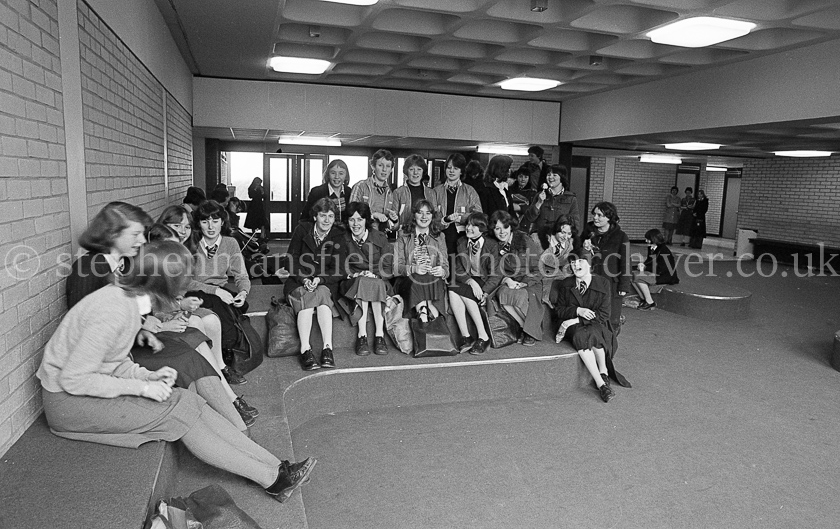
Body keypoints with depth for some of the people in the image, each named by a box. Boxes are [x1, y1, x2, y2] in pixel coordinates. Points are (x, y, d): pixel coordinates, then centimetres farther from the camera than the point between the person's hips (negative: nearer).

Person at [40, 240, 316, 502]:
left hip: (92, 383, 8)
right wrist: (141, 387, -23)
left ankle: (276, 468, -11)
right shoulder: (115, 312, -28)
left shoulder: (129, 298, 1)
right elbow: (72, 379, -25)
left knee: (189, 401, -9)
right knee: (176, 413, -18)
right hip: (70, 401, -8)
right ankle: (272, 479, -12)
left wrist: (147, 376, -10)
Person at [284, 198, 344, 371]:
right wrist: (304, 279, -18)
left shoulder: (339, 236, 2)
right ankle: (305, 350, -43)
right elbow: (292, 261, -1)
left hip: (326, 283, 0)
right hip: (298, 281, 0)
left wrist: (320, 279, -22)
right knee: (306, 297, -32)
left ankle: (327, 348, -41)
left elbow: (338, 271, -4)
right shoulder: (302, 230, 2)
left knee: (322, 292, -34)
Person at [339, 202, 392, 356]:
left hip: (378, 282, 0)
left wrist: (373, 274, -19)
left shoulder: (380, 238, -2)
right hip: (353, 283, 0)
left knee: (373, 284, -35)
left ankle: (379, 336, -34)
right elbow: (342, 269, 6)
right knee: (362, 282, -34)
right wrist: (354, 274, -14)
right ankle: (362, 336, -37)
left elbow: (388, 268, -2)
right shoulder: (344, 239, 0)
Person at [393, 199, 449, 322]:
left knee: (437, 280, -34)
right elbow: (396, 267, 0)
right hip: (408, 282, -1)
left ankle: (422, 311, -37)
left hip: (433, 281, 1)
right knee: (416, 280, -36)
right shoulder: (403, 239, 12)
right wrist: (413, 269, -20)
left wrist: (442, 271, -16)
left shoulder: (439, 239, 18)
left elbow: (445, 266, 10)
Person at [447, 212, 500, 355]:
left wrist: (485, 293, -22)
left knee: (462, 292, -31)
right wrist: (471, 281, -19)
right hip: (467, 281, 4)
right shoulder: (461, 243, 10)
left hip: (485, 282, -4)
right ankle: (465, 336, -31)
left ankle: (483, 337, -27)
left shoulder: (492, 245, -1)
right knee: (452, 291, -29)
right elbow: (459, 270, 2)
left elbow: (495, 274, -6)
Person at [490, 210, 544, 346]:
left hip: (530, 281, -2)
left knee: (521, 295, -36)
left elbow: (539, 268, -6)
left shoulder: (524, 240, -6)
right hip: (507, 282, 3)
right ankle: (526, 327, -16)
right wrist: (506, 279, -15)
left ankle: (531, 332, -11)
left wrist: (525, 283, -18)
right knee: (504, 294, -33)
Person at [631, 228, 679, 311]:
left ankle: (650, 303, -14)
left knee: (638, 277, -26)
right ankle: (644, 300, 1)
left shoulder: (663, 250, -21)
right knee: (633, 275, -4)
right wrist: (643, 265, -3)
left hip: (665, 276, -10)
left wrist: (645, 269, -19)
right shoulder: (651, 248, 6)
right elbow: (649, 260, 20)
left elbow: (661, 269, -23)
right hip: (655, 273, 10)